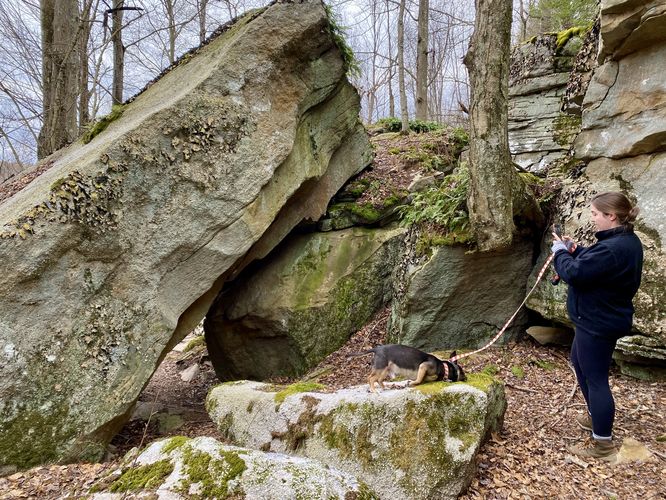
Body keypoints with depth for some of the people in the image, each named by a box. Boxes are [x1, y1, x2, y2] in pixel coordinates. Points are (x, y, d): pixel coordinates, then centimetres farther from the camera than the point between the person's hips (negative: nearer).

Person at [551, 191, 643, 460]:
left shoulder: (612, 249, -29)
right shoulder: (628, 241, 6)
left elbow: (574, 273, -25)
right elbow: (593, 264, 14)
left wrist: (560, 252, -8)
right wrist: (574, 249, 0)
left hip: (597, 323, -11)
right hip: (604, 318, 11)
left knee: (595, 378, 0)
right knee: (579, 362, 26)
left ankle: (603, 444, 13)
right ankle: (596, 416, 42)